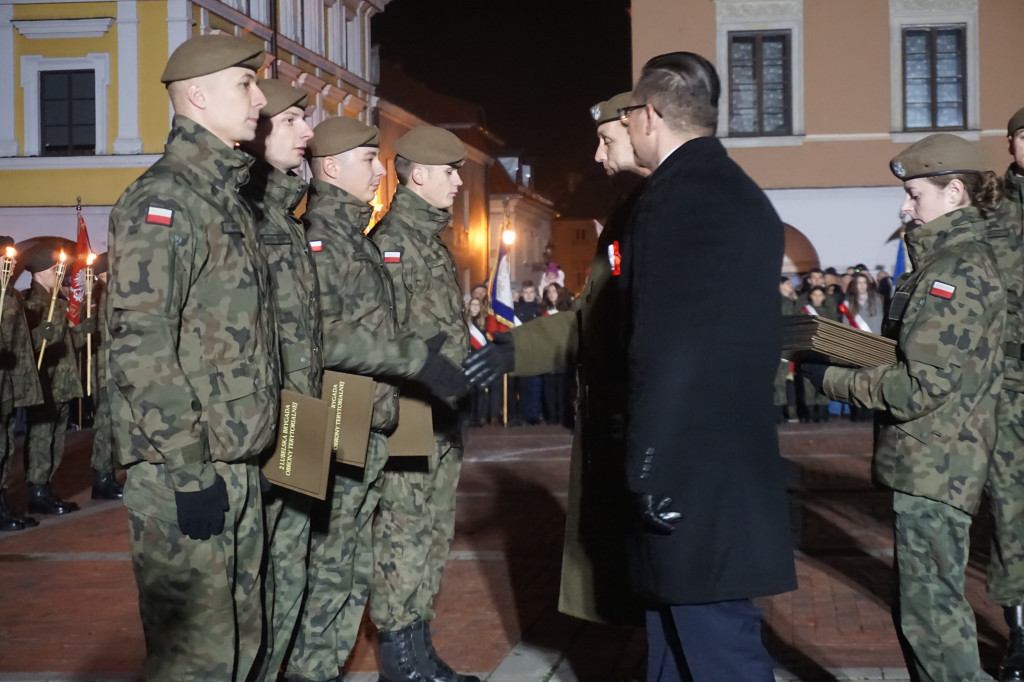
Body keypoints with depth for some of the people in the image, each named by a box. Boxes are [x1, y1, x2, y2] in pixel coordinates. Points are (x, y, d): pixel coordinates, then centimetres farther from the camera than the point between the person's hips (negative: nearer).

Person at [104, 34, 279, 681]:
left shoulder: (230, 200, 16)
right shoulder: (163, 200, -13)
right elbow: (140, 344, -19)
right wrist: (188, 469, -20)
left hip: (237, 464, 9)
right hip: (185, 471, -9)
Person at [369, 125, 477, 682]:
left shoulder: (431, 239, 18)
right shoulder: (391, 240, -11)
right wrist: (400, 408, -19)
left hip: (443, 417, 10)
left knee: (433, 533, 13)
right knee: (403, 534, -3)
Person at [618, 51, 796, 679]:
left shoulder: (676, 196, -16)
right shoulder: (744, 194, 14)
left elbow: (666, 350, -21)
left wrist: (651, 473, -15)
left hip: (692, 473, -10)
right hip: (735, 458, 10)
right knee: (678, 629, 18)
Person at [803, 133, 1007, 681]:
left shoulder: (958, 271, -16)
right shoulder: (956, 260, 15)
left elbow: (923, 385, -22)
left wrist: (834, 381, -13)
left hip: (933, 467, -10)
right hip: (926, 465, 10)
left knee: (931, 609, -4)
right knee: (924, 603, 17)